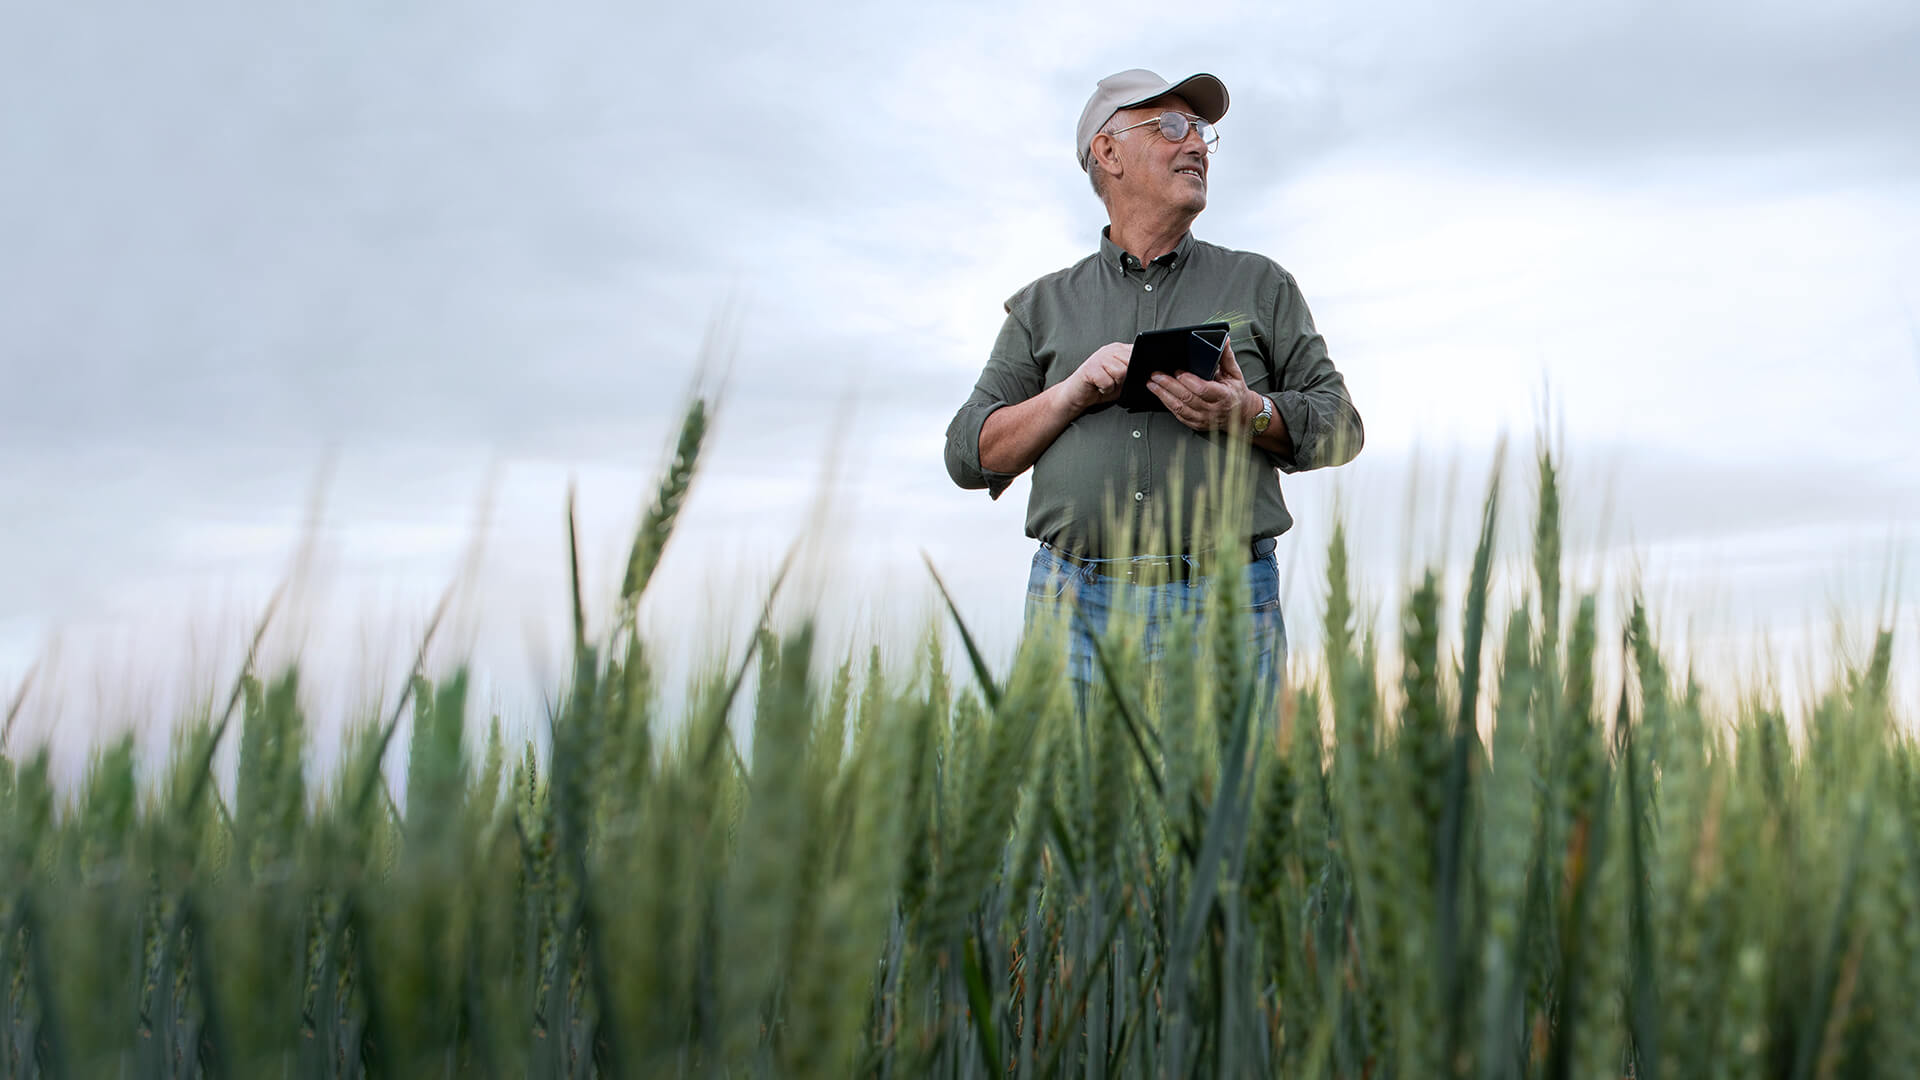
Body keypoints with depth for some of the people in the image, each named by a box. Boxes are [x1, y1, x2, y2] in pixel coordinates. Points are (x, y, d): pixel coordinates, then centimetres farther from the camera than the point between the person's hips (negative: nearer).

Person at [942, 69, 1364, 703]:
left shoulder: (1261, 285, 17)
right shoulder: (1044, 305, 16)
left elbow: (1340, 424, 11)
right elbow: (970, 455, 10)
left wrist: (1248, 415, -8)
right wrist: (1073, 393, -6)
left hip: (1224, 604, 0)